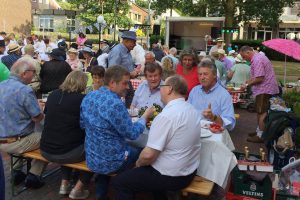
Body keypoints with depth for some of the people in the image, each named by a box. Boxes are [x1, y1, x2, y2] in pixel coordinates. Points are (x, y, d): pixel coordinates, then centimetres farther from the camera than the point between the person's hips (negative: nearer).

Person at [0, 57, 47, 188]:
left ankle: (17, 171, 29)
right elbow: (38, 118, -17)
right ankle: (33, 176, 12)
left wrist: (35, 104, 13)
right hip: (16, 143, -7)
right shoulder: (25, 90, -21)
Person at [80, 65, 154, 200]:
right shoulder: (115, 104, -26)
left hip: (91, 159, 7)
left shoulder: (88, 97, -2)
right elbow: (132, 134, -17)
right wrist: (145, 116, -2)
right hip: (110, 162, -7)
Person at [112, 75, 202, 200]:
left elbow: (148, 155, -26)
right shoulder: (192, 110, 1)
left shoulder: (166, 116, -26)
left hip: (171, 177, -9)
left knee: (119, 182, 3)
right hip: (189, 171, 9)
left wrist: (138, 163, -6)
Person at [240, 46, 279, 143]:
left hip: (264, 90, -11)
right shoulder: (260, 56, 15)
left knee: (262, 113, -5)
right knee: (260, 112, 17)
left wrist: (247, 85, -14)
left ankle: (260, 136, 1)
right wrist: (250, 80, 14)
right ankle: (259, 130, 27)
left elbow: (259, 79, -24)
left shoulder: (257, 60, -19)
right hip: (267, 88, 11)